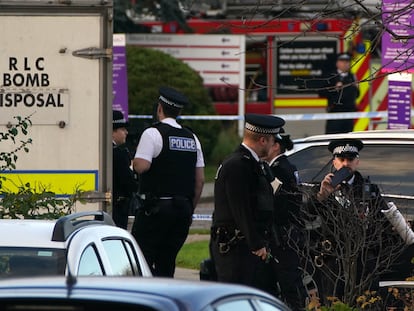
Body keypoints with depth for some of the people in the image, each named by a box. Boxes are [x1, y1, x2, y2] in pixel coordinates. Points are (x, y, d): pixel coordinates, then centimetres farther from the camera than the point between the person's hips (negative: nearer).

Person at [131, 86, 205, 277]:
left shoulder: (153, 133, -8)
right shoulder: (192, 138, 11)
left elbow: (141, 166, -19)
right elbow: (200, 179, 12)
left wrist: (134, 162, 4)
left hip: (156, 207, -6)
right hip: (183, 208, 6)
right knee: (166, 262, 11)